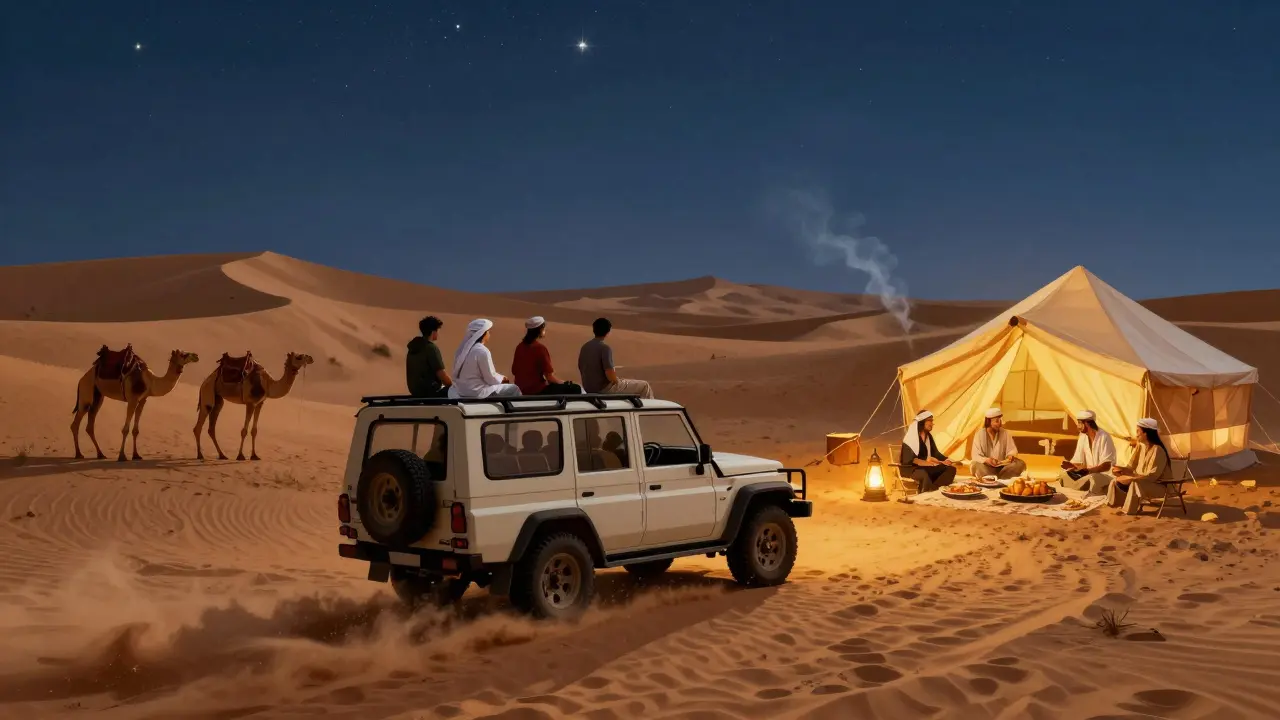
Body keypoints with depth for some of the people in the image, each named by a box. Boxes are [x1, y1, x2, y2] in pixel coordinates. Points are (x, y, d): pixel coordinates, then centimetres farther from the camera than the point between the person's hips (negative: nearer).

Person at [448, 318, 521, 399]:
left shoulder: (465, 348, 7)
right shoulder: (482, 351, -18)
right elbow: (491, 379, -15)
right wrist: (502, 379, 5)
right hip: (476, 392, -9)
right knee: (514, 389, -1)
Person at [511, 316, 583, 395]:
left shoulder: (520, 347, 3)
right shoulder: (540, 348, -17)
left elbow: (514, 371, 11)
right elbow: (550, 377, -16)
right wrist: (564, 383, 1)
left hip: (521, 390, 8)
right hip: (537, 391, -8)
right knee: (576, 388, -1)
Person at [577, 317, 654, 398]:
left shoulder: (585, 347, 3)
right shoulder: (605, 348, -20)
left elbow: (581, 368, 14)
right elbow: (611, 376, -26)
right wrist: (617, 380, -2)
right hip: (605, 389, -8)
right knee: (644, 386, 4)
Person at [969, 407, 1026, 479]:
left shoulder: (1005, 433, 5)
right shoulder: (979, 434, -4)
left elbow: (1012, 449, 5)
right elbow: (975, 455, -11)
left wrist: (1010, 456, -20)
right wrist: (986, 460, -32)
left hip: (1002, 467, 3)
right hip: (986, 467, -3)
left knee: (1020, 464, -22)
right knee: (976, 465, -35)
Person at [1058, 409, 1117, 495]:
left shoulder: (1104, 437, -16)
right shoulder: (1082, 437, 5)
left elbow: (1106, 465, -21)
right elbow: (1079, 462, 5)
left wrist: (1088, 470, -35)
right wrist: (1070, 465, -19)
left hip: (1105, 474, -7)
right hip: (1090, 473, 7)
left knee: (1092, 479, -38)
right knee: (1064, 474, -12)